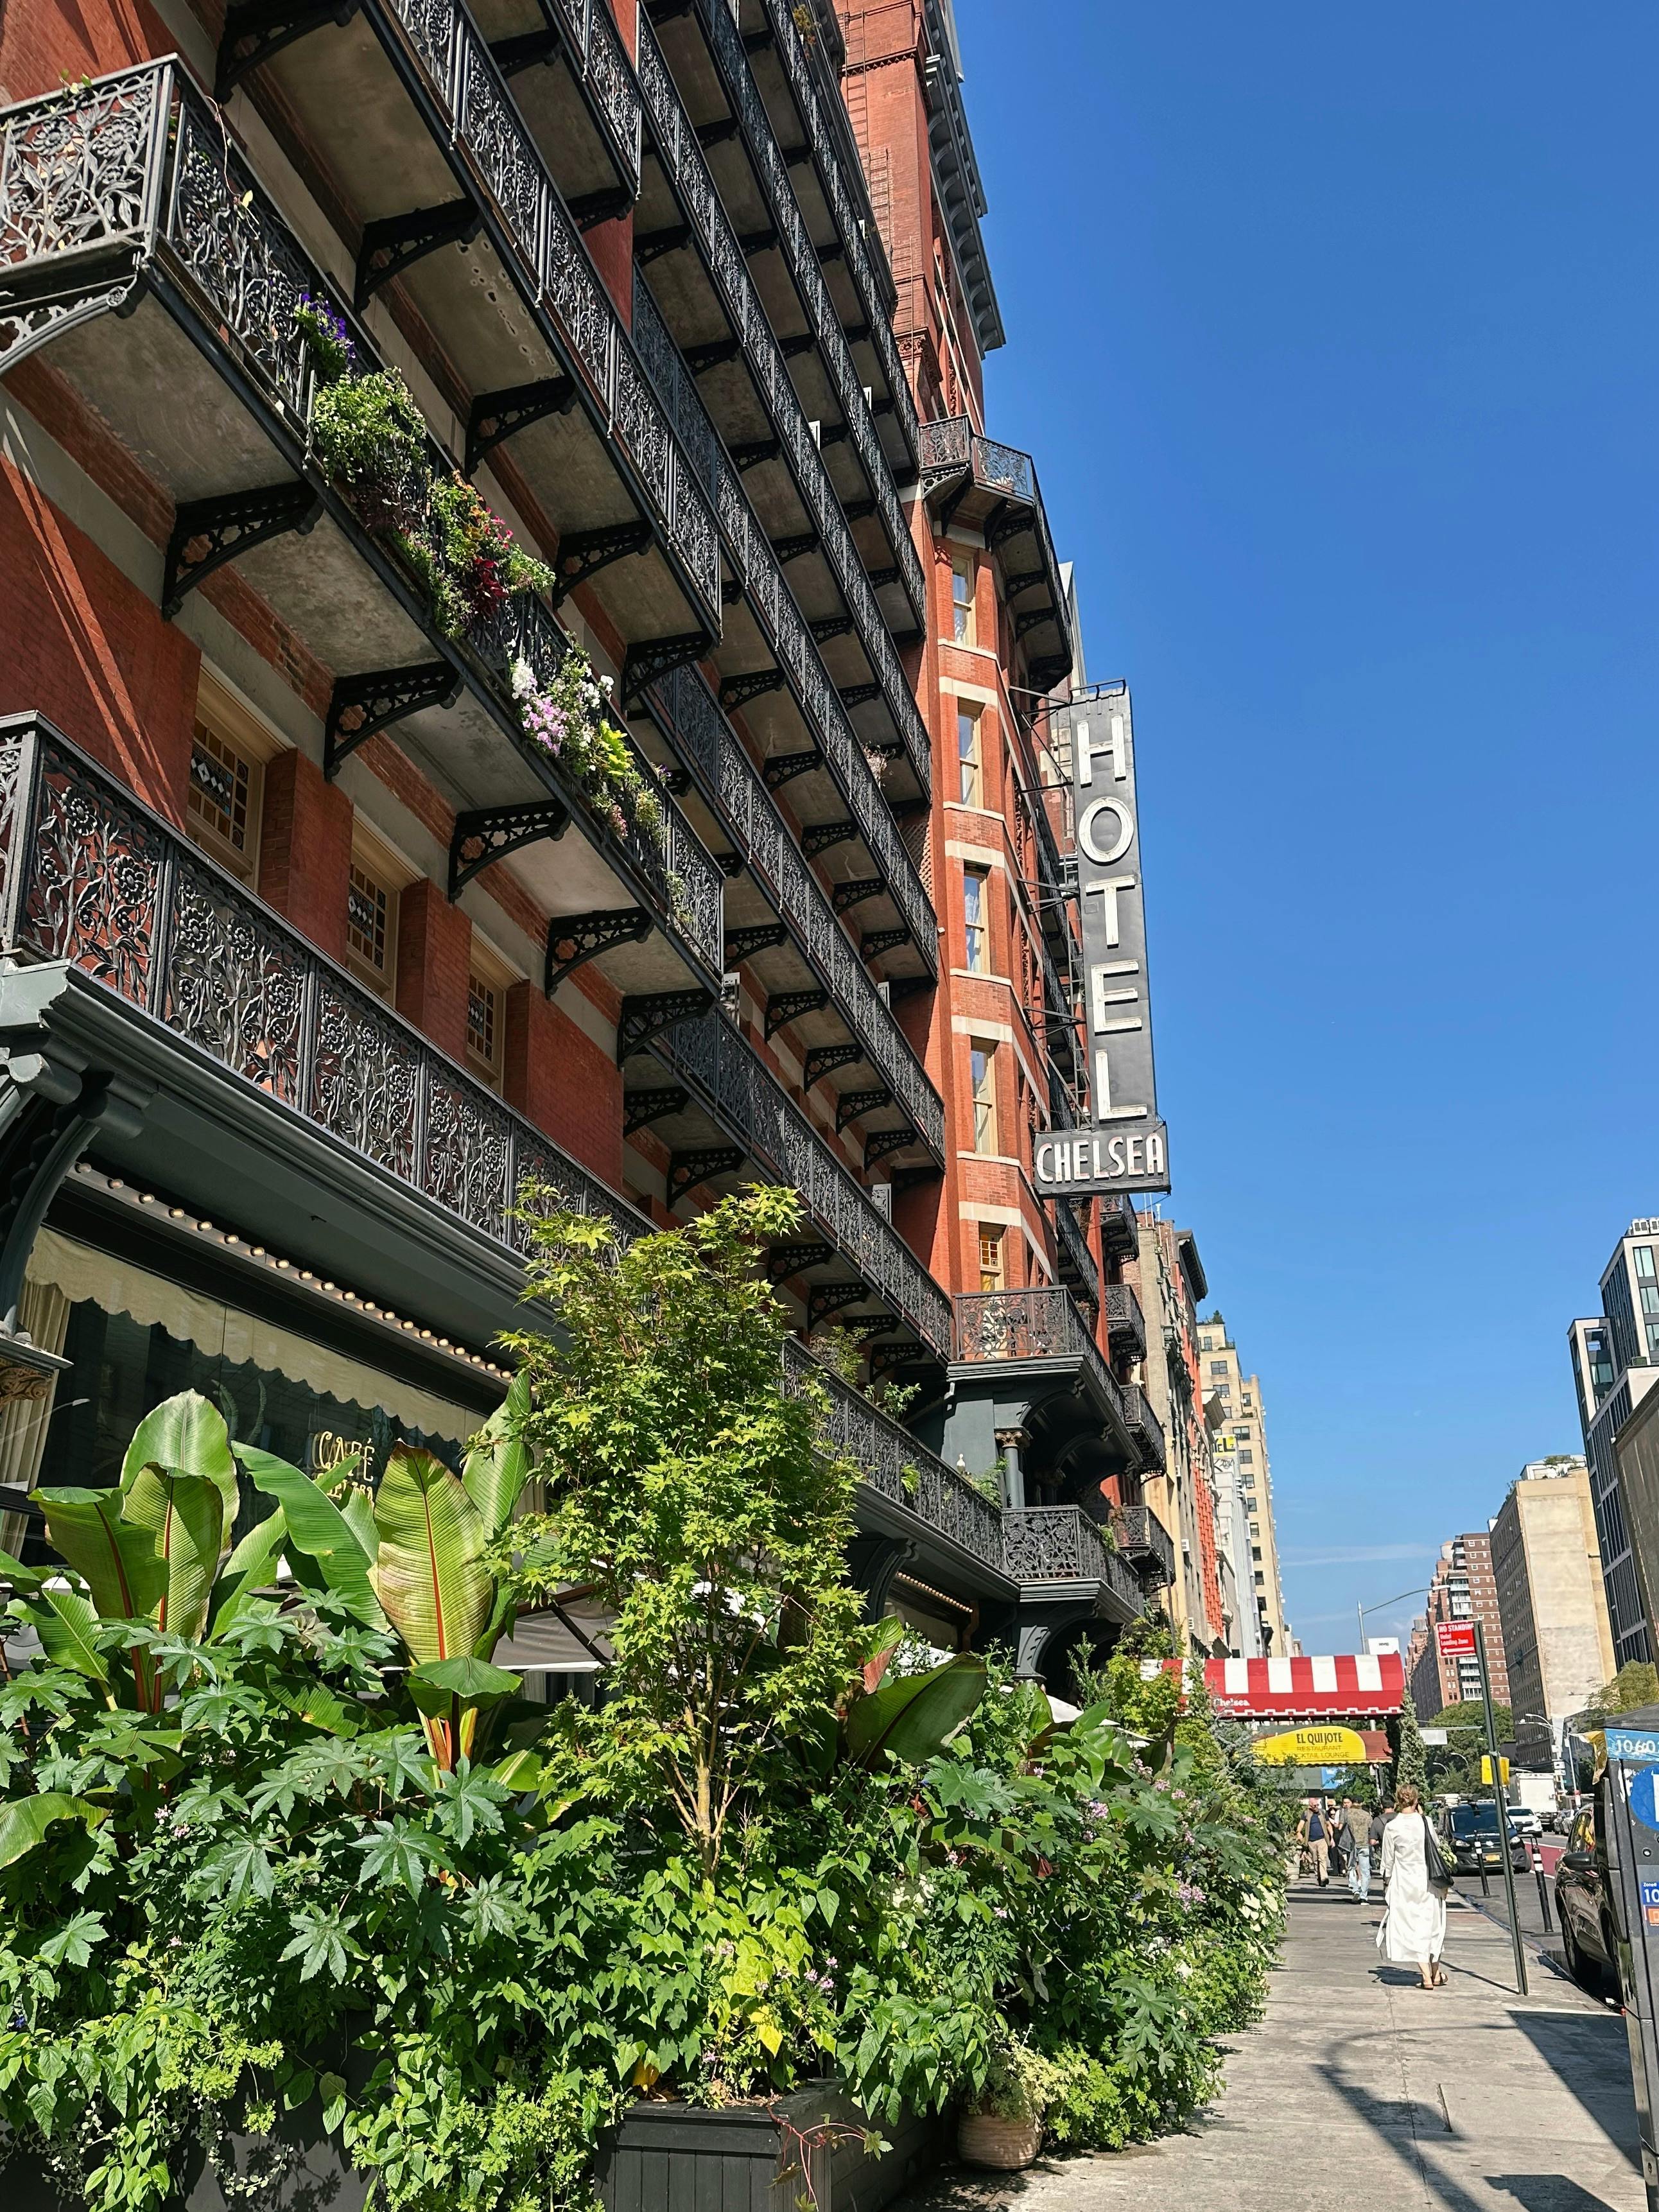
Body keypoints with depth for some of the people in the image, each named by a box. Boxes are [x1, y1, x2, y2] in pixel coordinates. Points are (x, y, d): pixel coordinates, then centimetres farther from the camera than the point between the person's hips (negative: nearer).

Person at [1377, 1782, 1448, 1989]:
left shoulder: (1392, 1827, -10)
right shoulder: (1426, 1822, -8)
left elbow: (1388, 1861, -2)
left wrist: (1388, 1879, 12)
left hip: (1404, 1883, -2)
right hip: (1429, 1882, 3)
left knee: (1413, 1928, 4)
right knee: (1431, 1925, 17)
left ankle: (1426, 1975, -4)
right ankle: (1436, 1973, 25)